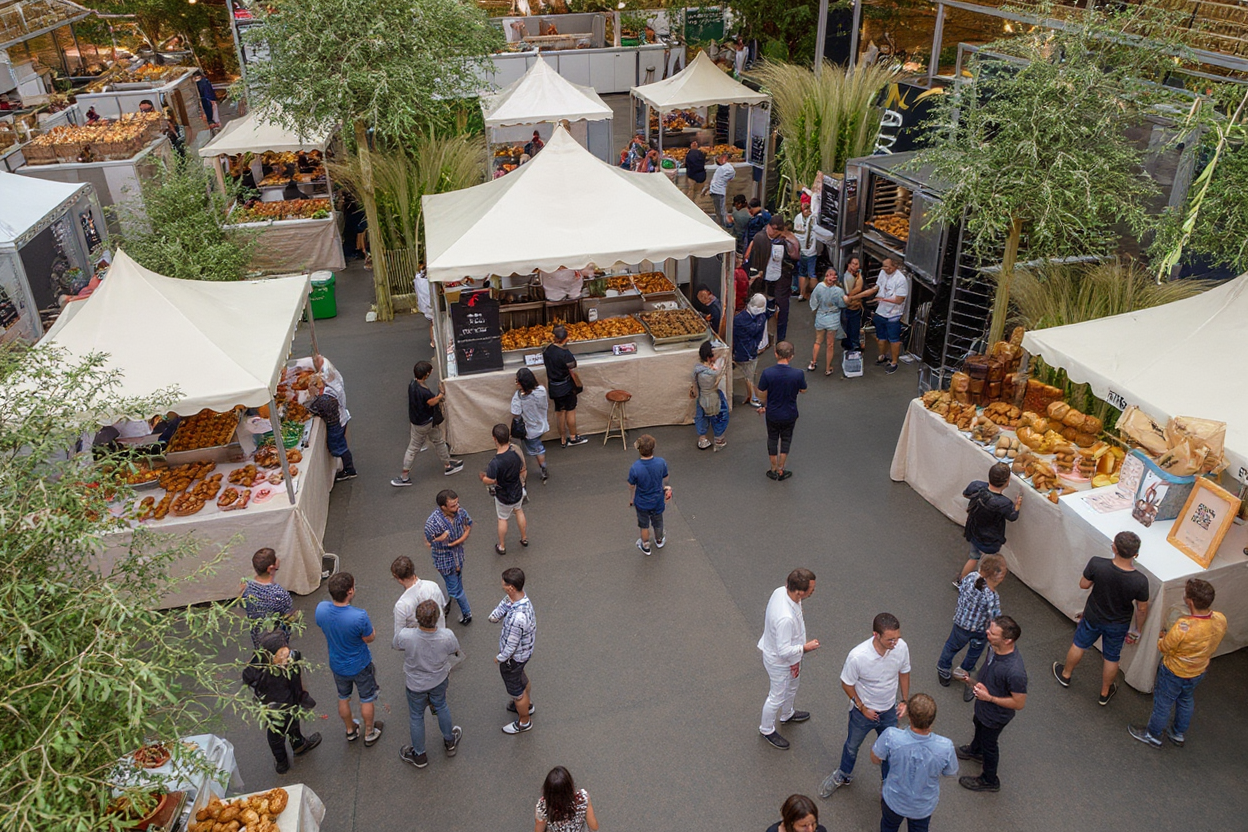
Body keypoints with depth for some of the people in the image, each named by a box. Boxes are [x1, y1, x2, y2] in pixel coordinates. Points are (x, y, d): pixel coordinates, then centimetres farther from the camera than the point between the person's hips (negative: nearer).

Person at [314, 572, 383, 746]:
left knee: (343, 698, 29)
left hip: (337, 665, 4)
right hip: (360, 665, -4)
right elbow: (369, 638, -20)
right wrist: (372, 630, 0)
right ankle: (369, 733, 43)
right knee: (367, 699, 23)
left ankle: (350, 731, 51)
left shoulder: (321, 608, -25)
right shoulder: (359, 616, -39)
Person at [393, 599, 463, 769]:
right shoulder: (447, 636, -35)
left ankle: (419, 755, 46)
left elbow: (395, 645, -12)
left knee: (416, 716, 25)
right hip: (439, 680, 1)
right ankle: (450, 742, 54)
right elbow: (455, 650, -10)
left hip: (415, 683, -1)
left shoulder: (405, 636, -39)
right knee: (441, 707, 30)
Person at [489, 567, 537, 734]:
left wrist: (500, 658, -11)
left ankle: (524, 721, 44)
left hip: (513, 657, -8)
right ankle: (527, 705, 62)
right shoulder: (521, 597, -16)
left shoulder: (518, 617, -44)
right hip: (525, 651, 8)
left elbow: (511, 645, -29)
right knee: (521, 678, 34)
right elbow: (493, 617, -6)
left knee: (516, 690, 19)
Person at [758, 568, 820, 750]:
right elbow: (784, 651, -34)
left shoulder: (781, 591, -18)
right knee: (777, 697, 18)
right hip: (779, 662, -8)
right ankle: (766, 729, 44)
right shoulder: (786, 618, -45)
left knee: (792, 687, 33)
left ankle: (787, 715, 60)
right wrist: (805, 648, -16)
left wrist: (796, 657, 2)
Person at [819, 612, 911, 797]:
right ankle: (843, 775, 54)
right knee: (852, 746, 25)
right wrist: (862, 707, -13)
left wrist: (904, 701, -1)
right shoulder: (857, 656, -37)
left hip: (889, 711, 2)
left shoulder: (901, 647, -25)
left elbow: (904, 673, -3)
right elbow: (847, 684, -18)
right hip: (863, 711, -2)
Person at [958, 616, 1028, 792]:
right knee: (978, 726, 35)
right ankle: (975, 751, 67)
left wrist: (989, 698, -29)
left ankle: (989, 781, 48)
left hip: (996, 715, -7)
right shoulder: (994, 647, -23)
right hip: (983, 705, 7)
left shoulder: (1015, 672, -45)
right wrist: (980, 684, -2)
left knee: (989, 744, 20)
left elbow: (1019, 703, -29)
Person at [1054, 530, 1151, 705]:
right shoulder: (1140, 581, -31)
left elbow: (1083, 585, -15)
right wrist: (1137, 630, 5)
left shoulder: (1097, 564, -34)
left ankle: (1065, 675, 52)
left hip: (1093, 617, 0)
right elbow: (1142, 609, -13)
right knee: (1112, 658, 25)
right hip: (1118, 625, 0)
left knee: (1079, 644, 28)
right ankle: (1105, 693, 47)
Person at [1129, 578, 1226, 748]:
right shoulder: (1220, 620, -24)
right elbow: (1213, 646, -2)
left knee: (1163, 704, 20)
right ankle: (1179, 734, 53)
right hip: (1199, 672, 6)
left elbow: (1164, 648, -22)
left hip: (1175, 672, -6)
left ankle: (1153, 735, 43)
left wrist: (1162, 636, -1)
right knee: (1186, 701, 31)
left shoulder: (1183, 627, -43)